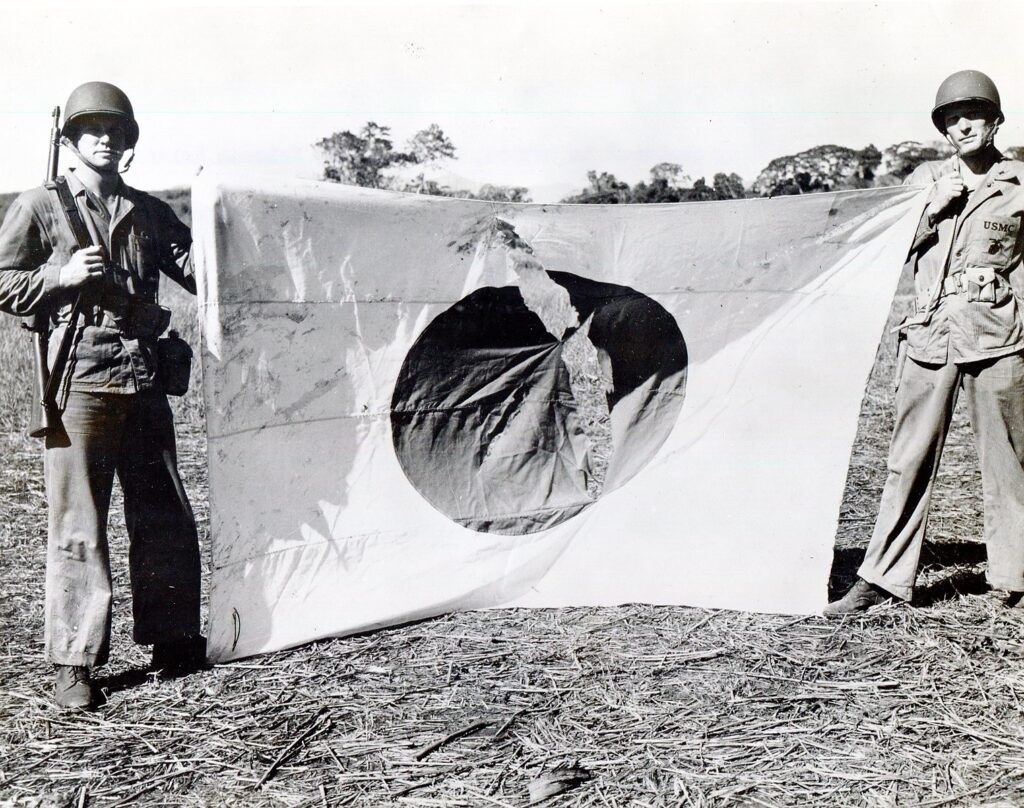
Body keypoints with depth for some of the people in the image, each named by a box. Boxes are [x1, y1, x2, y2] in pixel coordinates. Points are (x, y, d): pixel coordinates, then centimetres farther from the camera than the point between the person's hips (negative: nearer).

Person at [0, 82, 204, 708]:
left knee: (167, 517, 9)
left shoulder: (150, 212, 16)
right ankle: (75, 664, 7)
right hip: (81, 380, -4)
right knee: (79, 528, -2)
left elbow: (200, 271, 13)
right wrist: (61, 276, -10)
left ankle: (174, 639, 24)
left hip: (144, 380, 4)